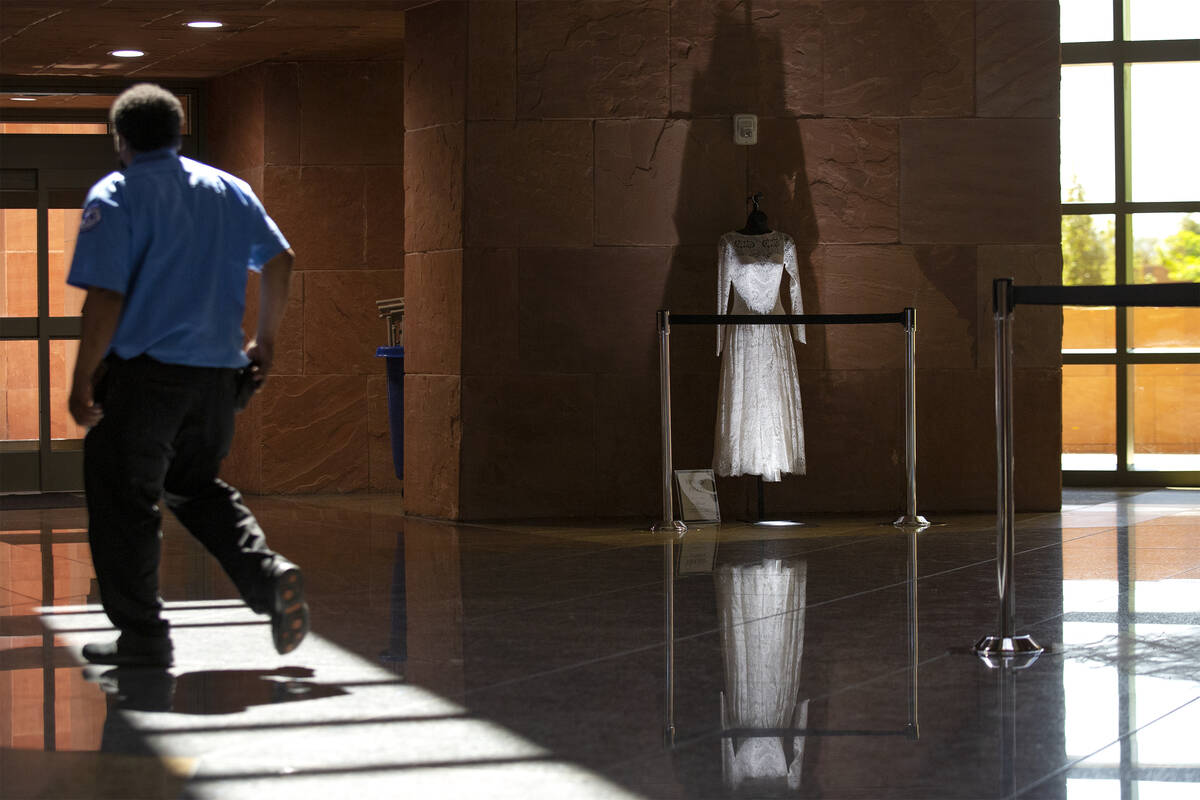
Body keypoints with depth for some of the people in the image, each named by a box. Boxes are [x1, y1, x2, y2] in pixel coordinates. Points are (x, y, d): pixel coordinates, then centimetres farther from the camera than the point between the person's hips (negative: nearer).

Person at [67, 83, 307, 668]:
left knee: (124, 504, 5)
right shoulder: (227, 189, 10)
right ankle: (269, 574, 1)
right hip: (217, 372, 6)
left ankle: (142, 634, 8)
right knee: (196, 487, 22)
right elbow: (280, 263, 7)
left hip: (141, 373, -6)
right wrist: (265, 340, 18)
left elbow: (105, 297, -14)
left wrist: (83, 380, -8)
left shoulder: (114, 197, -7)